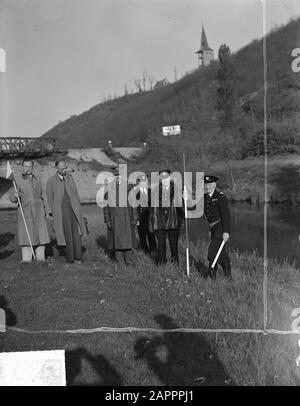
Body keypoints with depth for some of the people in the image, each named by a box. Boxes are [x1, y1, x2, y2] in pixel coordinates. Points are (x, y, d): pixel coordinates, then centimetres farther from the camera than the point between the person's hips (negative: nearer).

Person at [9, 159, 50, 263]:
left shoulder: (37, 180, 12)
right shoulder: (17, 180, 2)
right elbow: (13, 199, 1)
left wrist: (44, 212, 11)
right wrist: (15, 195, -22)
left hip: (38, 212, 3)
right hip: (25, 212, -3)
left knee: (41, 236, 1)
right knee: (26, 237, -3)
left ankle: (40, 258, 12)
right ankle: (26, 260, 6)